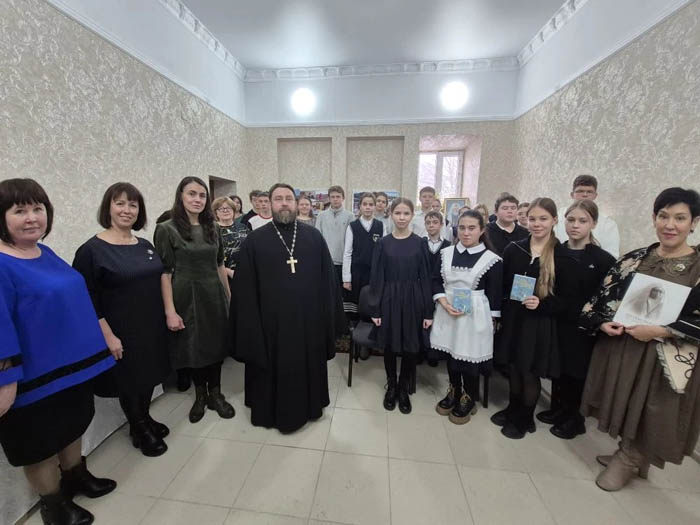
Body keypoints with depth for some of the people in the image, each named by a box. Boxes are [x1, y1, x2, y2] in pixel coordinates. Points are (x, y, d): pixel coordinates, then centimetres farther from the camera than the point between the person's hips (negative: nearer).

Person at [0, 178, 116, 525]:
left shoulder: (46, 253, 3)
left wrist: (105, 335, 16)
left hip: (73, 363, 7)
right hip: (36, 375, -7)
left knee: (72, 426, 24)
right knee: (41, 444, 15)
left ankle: (76, 477, 47)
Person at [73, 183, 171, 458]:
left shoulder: (145, 246, 5)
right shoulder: (92, 250, -13)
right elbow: (88, 300, -13)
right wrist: (108, 336, -15)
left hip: (152, 326, 6)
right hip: (122, 331, -5)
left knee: (149, 374, 18)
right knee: (130, 379, 12)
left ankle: (145, 419, 42)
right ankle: (139, 429, 34)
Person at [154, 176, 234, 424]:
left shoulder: (213, 228, 6)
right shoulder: (167, 229, -7)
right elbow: (164, 273, -10)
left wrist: (229, 295, 12)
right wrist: (170, 311, -13)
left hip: (214, 295, 4)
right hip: (186, 297, -3)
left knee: (216, 344, 11)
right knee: (194, 347, 11)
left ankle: (215, 394, 30)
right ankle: (200, 395, 34)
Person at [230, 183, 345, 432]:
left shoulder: (314, 237, 0)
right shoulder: (255, 240, -3)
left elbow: (328, 278, 2)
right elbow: (245, 288, -3)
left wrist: (329, 317, 0)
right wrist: (251, 325, -6)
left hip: (309, 318, 2)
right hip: (271, 320, -1)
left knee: (308, 367, 18)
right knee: (272, 370, 16)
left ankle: (307, 407, 43)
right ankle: (272, 411, 41)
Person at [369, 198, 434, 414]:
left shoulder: (419, 243, 0)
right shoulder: (384, 243, -1)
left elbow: (425, 277, -1)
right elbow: (376, 277, -2)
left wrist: (428, 311, -4)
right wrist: (375, 309, -6)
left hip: (412, 300, 0)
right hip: (389, 300, 0)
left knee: (410, 347, 10)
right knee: (389, 346, 12)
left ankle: (404, 389, 33)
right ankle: (391, 386, 34)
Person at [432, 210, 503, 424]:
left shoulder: (492, 260, -8)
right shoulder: (446, 253, 2)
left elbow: (495, 295, -4)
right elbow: (436, 281, 2)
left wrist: (492, 323, -3)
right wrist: (445, 303, -12)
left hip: (474, 317, -3)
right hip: (447, 314, 4)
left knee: (469, 359, 7)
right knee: (451, 354, 17)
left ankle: (468, 400, 34)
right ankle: (453, 393, 40)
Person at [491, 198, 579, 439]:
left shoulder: (563, 256, -8)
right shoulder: (513, 249, 1)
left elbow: (567, 298, -5)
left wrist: (541, 304, -22)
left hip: (540, 325, -3)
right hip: (512, 319, 3)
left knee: (530, 373, 10)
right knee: (513, 368, 16)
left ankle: (525, 419, 34)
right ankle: (513, 410, 40)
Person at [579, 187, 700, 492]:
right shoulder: (632, 258, 3)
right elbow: (604, 297, 4)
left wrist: (660, 331, -21)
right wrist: (603, 324, -10)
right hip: (620, 347, 3)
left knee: (647, 415, 11)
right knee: (625, 407, 17)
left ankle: (628, 460, 36)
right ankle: (629, 454, 42)